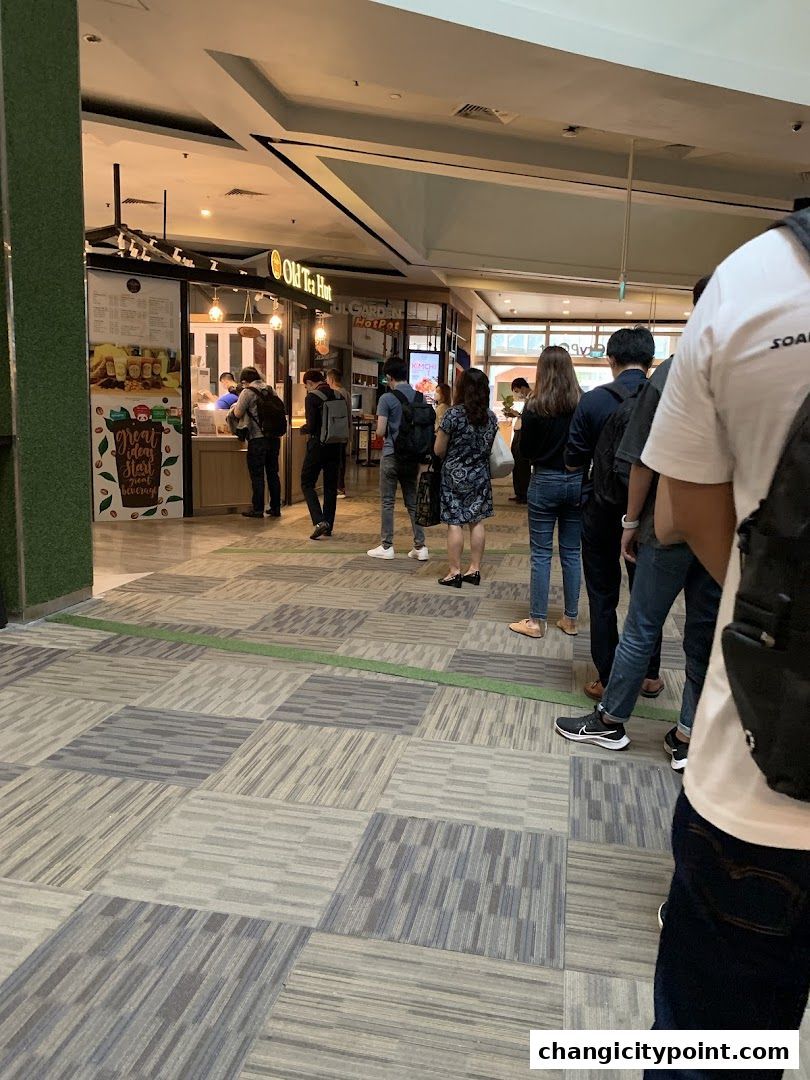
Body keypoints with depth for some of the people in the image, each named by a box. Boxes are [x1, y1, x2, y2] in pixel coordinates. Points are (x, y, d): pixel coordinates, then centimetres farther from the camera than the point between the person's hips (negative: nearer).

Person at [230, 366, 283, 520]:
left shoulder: (247, 392, -7)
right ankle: (275, 508, 15)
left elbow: (238, 414, -7)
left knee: (257, 475, 1)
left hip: (257, 438, -6)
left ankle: (258, 509, 3)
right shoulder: (271, 390, 10)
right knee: (273, 473, 11)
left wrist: (235, 406, 14)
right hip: (274, 437, 6)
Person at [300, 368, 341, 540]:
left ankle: (319, 521, -12)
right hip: (335, 446, 6)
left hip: (318, 445, -6)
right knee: (331, 486, 12)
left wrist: (302, 430, 5)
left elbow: (311, 426, -16)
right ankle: (328, 526, 15)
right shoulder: (337, 396, 6)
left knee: (307, 484, 4)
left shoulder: (312, 398, -11)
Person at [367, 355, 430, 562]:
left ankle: (386, 547, 10)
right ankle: (420, 547, 8)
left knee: (387, 502, 5)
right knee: (413, 502, 9)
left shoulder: (387, 399, -11)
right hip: (413, 456, 5)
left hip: (392, 455, -4)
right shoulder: (419, 397, 4)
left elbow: (380, 432, -12)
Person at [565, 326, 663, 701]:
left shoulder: (593, 401, -12)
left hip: (602, 510, -2)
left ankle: (607, 680, 15)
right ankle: (649, 674, 28)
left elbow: (573, 463, -9)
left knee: (603, 596, 9)